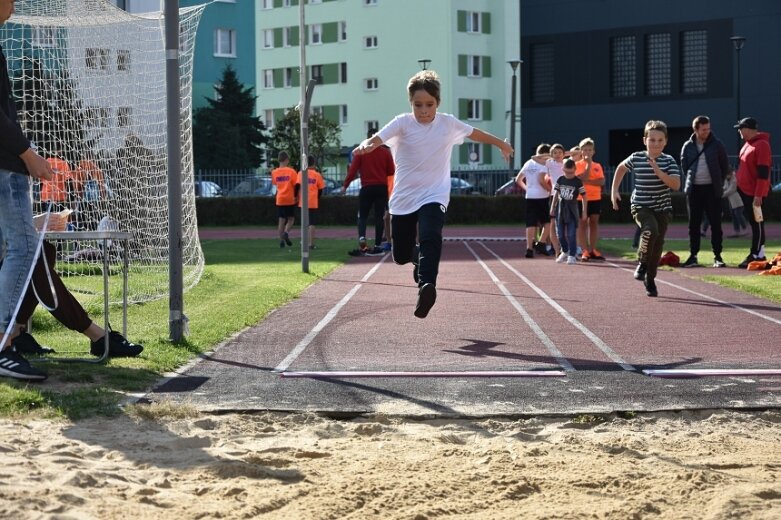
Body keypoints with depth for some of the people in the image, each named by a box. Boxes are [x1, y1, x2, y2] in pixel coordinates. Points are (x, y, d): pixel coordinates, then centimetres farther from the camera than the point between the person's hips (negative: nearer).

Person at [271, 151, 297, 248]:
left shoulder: (274, 172, 2)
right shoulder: (291, 171, -8)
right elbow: (296, 185, -9)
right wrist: (296, 196, 3)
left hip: (280, 200, 3)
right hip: (290, 199, -3)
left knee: (281, 220, 8)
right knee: (291, 219, 10)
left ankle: (281, 240, 3)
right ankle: (286, 233, -15)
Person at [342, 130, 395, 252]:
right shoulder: (386, 152, 1)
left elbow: (353, 170, -7)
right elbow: (391, 171, 2)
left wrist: (345, 185, -2)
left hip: (367, 188, -1)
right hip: (382, 188, 1)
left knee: (362, 216, 7)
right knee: (379, 216, 6)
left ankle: (362, 237, -19)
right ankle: (378, 244, 3)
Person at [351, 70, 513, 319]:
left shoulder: (448, 123, 0)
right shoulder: (403, 123, -7)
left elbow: (475, 133, 19)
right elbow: (378, 138, -24)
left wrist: (501, 144, 34)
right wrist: (365, 146, -49)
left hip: (433, 197, -1)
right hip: (403, 198, 1)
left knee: (431, 239, -29)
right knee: (401, 255, 9)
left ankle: (426, 286, -40)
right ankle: (419, 259, 43)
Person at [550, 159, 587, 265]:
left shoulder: (578, 182, -7)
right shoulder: (560, 180, 2)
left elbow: (584, 197, -3)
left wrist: (584, 212, -4)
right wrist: (553, 207, 11)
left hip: (572, 209, -4)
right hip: (561, 208, 4)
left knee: (571, 234, -6)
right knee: (560, 233, 8)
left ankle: (572, 255, 1)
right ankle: (565, 251, 29)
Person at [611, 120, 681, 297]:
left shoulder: (669, 161, -5)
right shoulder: (636, 158, -4)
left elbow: (676, 185, -17)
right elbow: (621, 168, 17)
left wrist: (658, 171, -27)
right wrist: (614, 190, 13)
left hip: (663, 209, 2)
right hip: (641, 206, -2)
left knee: (657, 244, 5)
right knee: (651, 230, -30)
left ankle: (650, 279, 25)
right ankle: (642, 263, -7)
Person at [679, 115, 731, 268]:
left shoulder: (717, 145, -1)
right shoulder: (688, 146, 3)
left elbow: (725, 166, 7)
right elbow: (684, 167, 14)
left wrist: (719, 183, 4)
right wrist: (690, 180, 7)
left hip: (712, 189, -1)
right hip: (694, 189, 1)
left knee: (715, 223, -1)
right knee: (694, 224, 4)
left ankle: (717, 256, 4)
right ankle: (693, 256, 9)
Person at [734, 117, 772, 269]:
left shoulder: (762, 145, -15)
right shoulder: (747, 144, 14)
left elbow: (763, 172, -19)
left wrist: (758, 195, -22)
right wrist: (739, 185, 18)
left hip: (755, 193, -9)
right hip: (745, 191, 9)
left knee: (757, 222, -5)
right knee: (752, 221, 11)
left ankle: (757, 255, -2)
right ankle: (756, 253, 16)